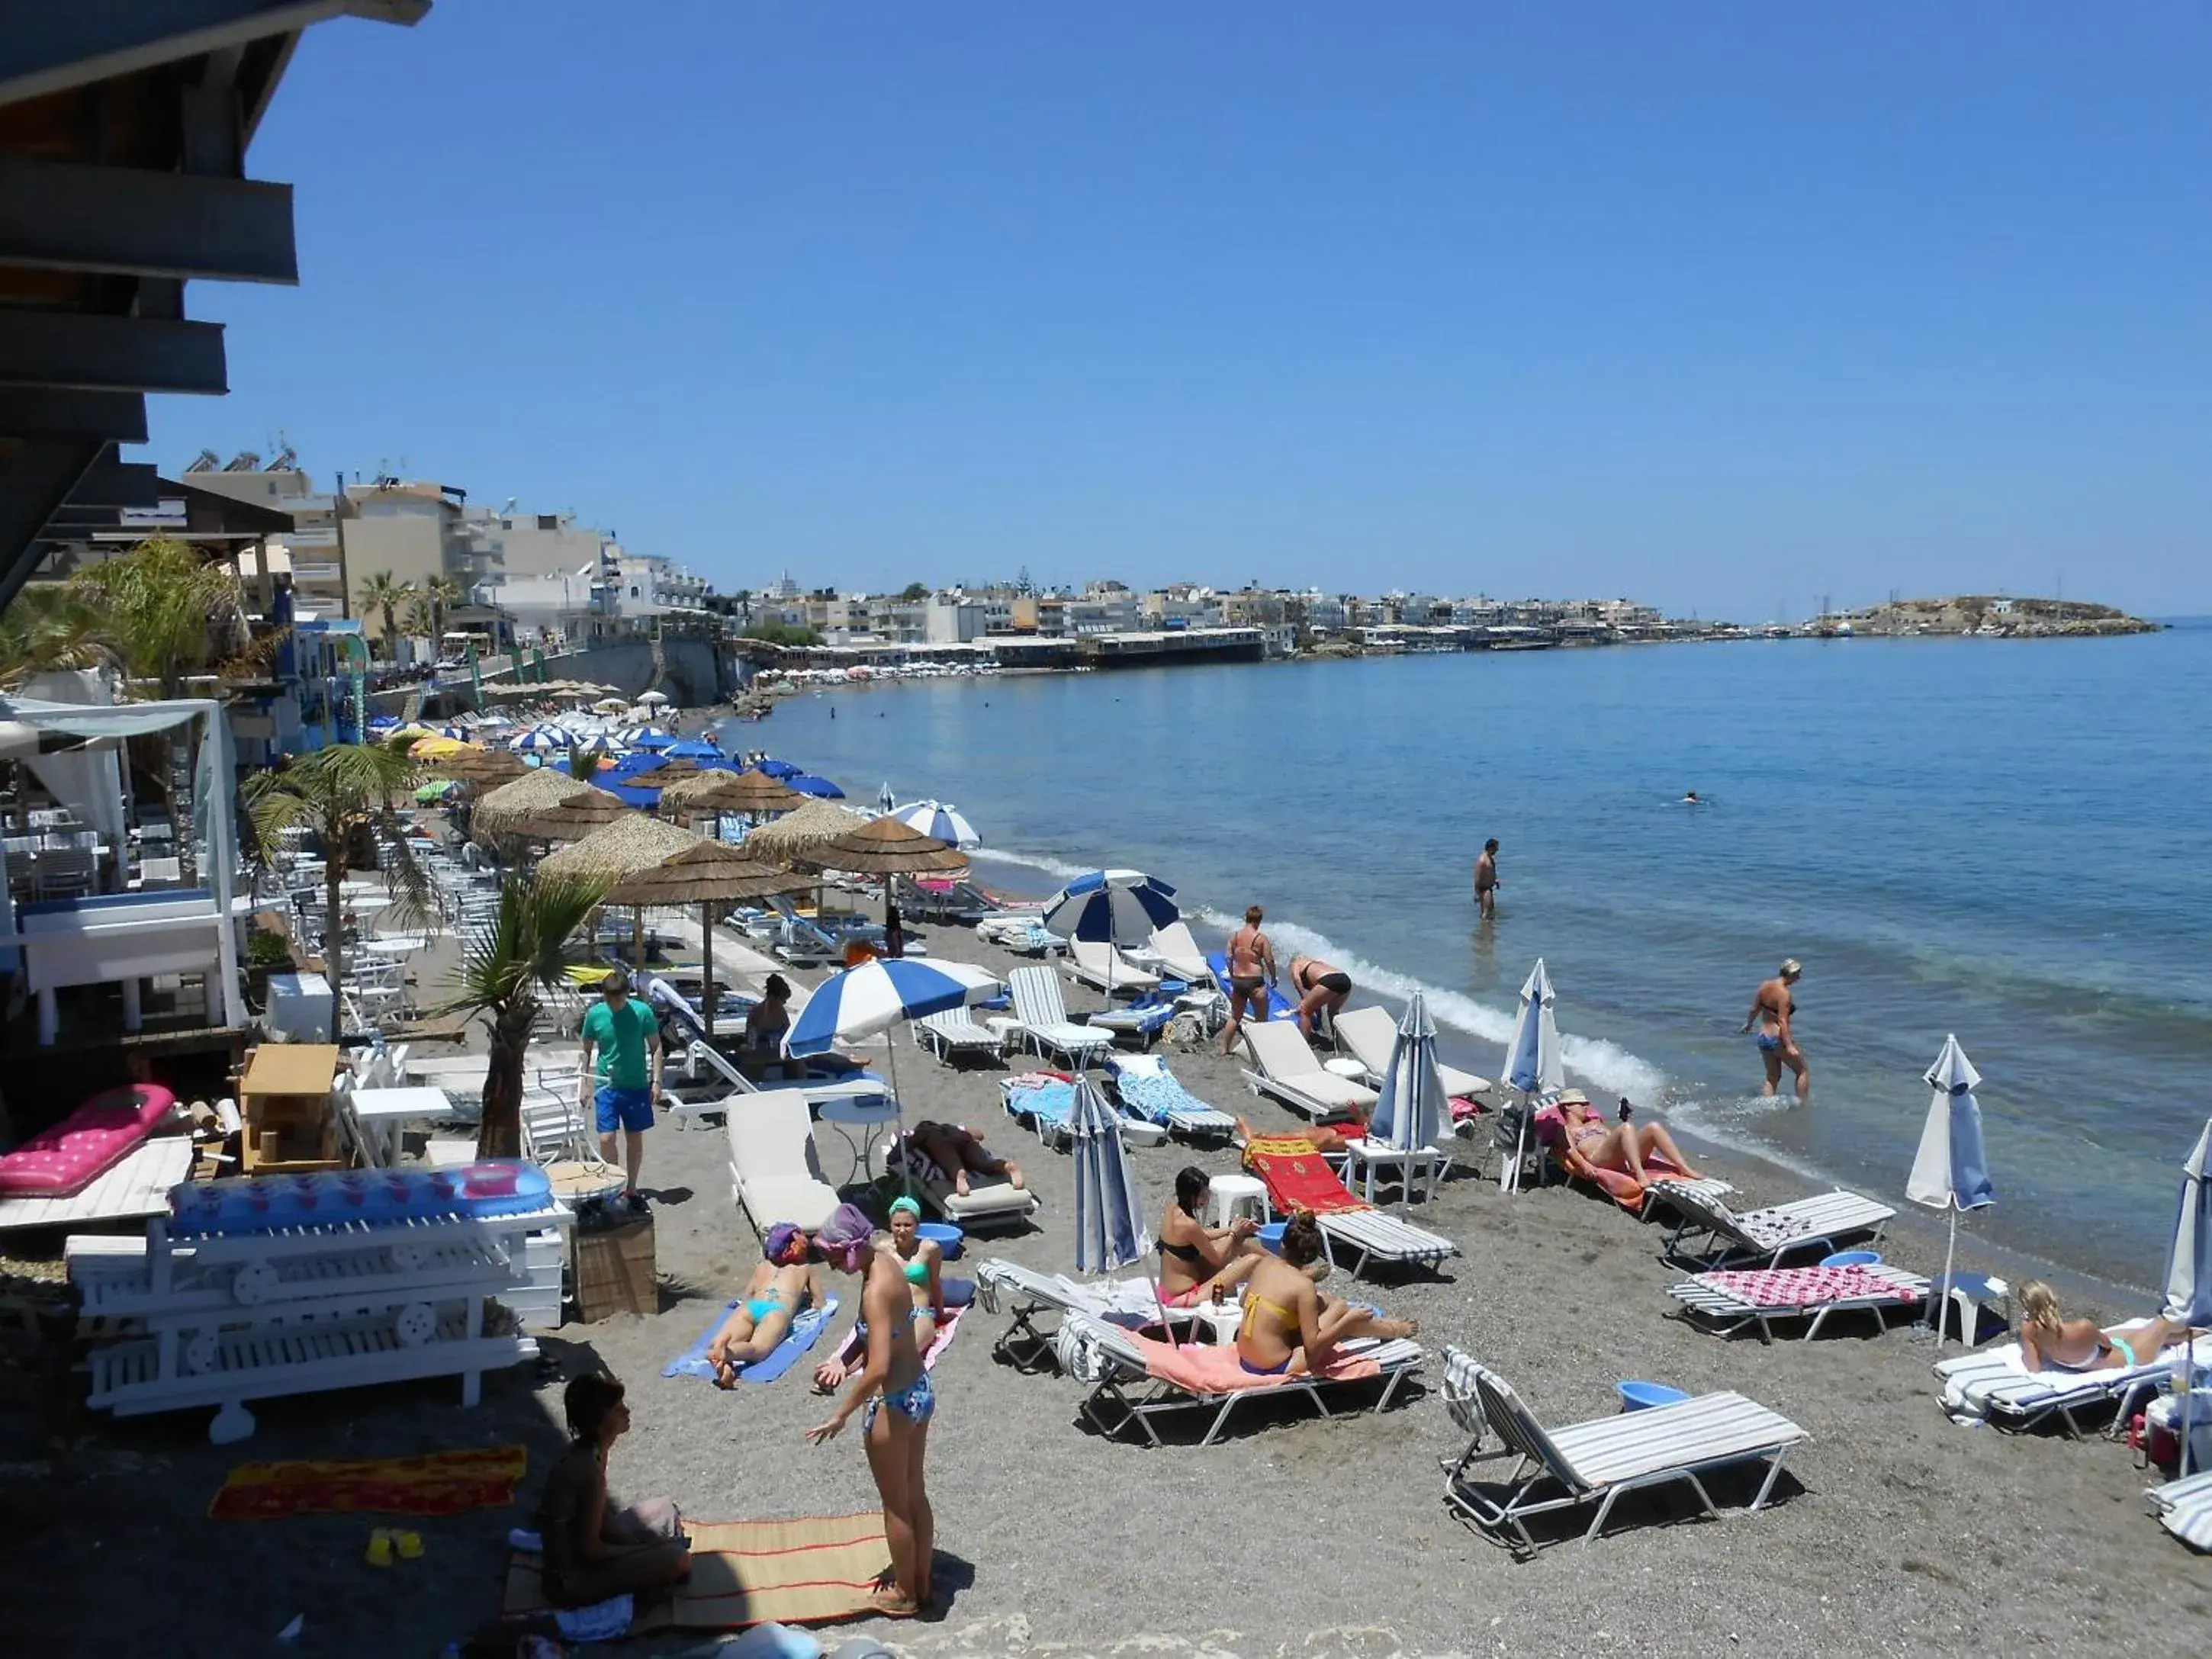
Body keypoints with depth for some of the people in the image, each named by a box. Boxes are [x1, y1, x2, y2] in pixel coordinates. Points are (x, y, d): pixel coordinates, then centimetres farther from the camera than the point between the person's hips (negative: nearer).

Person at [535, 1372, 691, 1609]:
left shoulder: (585, 1451, -1)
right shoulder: (589, 1469, -29)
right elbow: (590, 1551, -23)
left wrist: (641, 1546, -2)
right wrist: (647, 1549, -12)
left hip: (574, 1545, 9)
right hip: (571, 1578, -9)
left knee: (665, 1510, 14)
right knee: (677, 1559, -18)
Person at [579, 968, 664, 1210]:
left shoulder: (642, 1012, -11)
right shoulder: (594, 1015, -7)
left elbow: (656, 1047, -2)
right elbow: (587, 1051, 5)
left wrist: (656, 1081, -8)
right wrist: (584, 1084, 3)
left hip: (637, 1086, 0)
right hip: (607, 1086, 0)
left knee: (635, 1138, 10)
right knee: (606, 1139, -7)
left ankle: (631, 1188, 24)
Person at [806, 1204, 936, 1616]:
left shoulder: (876, 1290, -28)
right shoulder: (887, 1259, -2)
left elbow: (878, 1369, -33)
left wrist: (841, 1415, -23)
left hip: (893, 1405, -9)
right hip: (919, 1392, 9)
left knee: (895, 1505, 12)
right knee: (915, 1494, 23)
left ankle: (904, 1594, 30)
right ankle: (921, 1583, 38)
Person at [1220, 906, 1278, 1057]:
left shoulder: (1234, 936, 2)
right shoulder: (1261, 938, -11)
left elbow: (1229, 958, 5)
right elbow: (1269, 961, -10)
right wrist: (1273, 978, 6)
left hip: (1237, 980, 5)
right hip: (1255, 981, -5)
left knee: (1235, 1017, 19)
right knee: (1261, 1020, 7)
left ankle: (1225, 1048, 22)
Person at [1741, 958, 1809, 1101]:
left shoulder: (1764, 985, 2)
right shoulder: (1784, 993, -20)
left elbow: (1754, 1010, 13)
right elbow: (1782, 1021, -24)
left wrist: (1748, 1024, 31)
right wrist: (1789, 1046, -27)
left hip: (1763, 1038, 8)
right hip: (1778, 1040, -8)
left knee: (1772, 1077, 17)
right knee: (1803, 1071, 11)